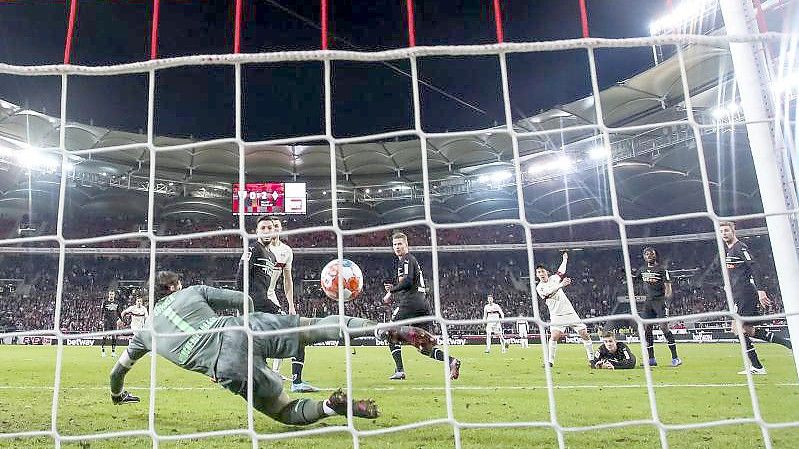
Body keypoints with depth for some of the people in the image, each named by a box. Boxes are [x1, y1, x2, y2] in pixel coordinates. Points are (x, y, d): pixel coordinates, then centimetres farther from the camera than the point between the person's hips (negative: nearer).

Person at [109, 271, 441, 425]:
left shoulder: (146, 331, 30)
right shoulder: (193, 292, 26)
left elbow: (118, 371, 43)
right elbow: (244, 301, 25)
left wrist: (118, 396, 65)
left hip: (229, 368, 0)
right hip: (247, 330, 1)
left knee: (286, 412, 12)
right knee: (314, 326, 8)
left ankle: (330, 406, -22)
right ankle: (390, 330, -11)